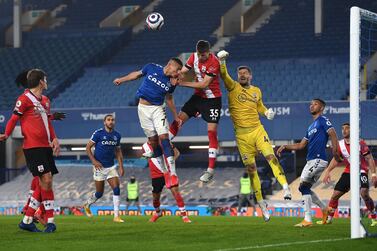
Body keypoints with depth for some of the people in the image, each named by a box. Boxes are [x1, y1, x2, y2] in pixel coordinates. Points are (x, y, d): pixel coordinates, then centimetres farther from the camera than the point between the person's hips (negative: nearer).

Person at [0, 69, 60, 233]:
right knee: (46, 180, -13)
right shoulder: (25, 99, -7)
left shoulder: (45, 101, 18)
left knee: (44, 184, 6)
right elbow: (14, 119, -5)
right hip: (32, 147, -9)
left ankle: (27, 221, 13)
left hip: (45, 146, 9)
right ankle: (50, 221, -7)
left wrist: (54, 139, 13)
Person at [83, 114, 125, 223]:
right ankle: (87, 205, 34)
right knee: (99, 193, 3)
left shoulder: (117, 135, 6)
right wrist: (94, 161, -15)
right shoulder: (98, 133, -10)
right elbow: (88, 147, -6)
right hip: (99, 166, -4)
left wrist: (121, 166, 9)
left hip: (111, 167, 4)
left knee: (116, 189, -12)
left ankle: (116, 216, -9)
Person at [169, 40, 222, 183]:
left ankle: (211, 170, -8)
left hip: (212, 99, -6)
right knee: (178, 120, -1)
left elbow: (204, 84, -25)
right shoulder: (194, 57, -3)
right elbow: (182, 72, -1)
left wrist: (183, 83, -26)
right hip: (198, 96, 6)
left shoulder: (213, 62, -23)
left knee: (212, 132, -9)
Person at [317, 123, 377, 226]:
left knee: (364, 194, -27)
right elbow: (336, 159, 9)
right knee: (335, 195, 3)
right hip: (348, 172, 5)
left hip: (361, 172, -5)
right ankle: (328, 219, 20)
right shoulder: (340, 145, -1)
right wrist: (327, 171, -2)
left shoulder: (360, 143, -15)